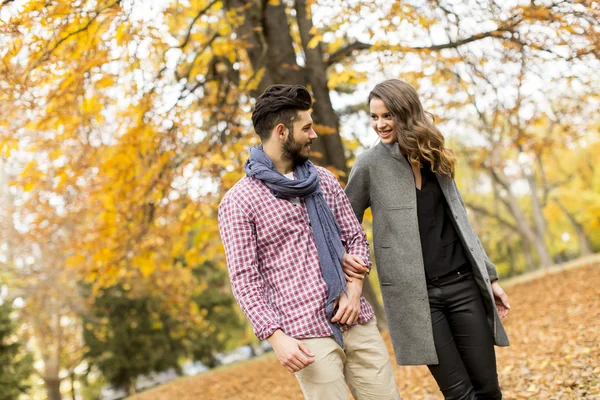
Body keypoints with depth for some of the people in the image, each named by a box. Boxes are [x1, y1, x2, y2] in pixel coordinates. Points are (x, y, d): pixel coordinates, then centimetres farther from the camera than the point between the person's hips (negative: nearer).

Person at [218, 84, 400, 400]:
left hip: (358, 322, 5)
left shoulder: (323, 180, 12)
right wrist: (276, 337, -17)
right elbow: (244, 279, -7)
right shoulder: (238, 202, -4)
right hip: (306, 335, -5)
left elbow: (355, 238, 13)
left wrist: (354, 289, -4)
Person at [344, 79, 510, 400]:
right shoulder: (370, 164, -3)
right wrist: (343, 257, -14)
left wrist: (489, 276, 15)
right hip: (416, 294, -4)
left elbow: (460, 223, 15)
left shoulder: (435, 157, 9)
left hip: (462, 284, 4)